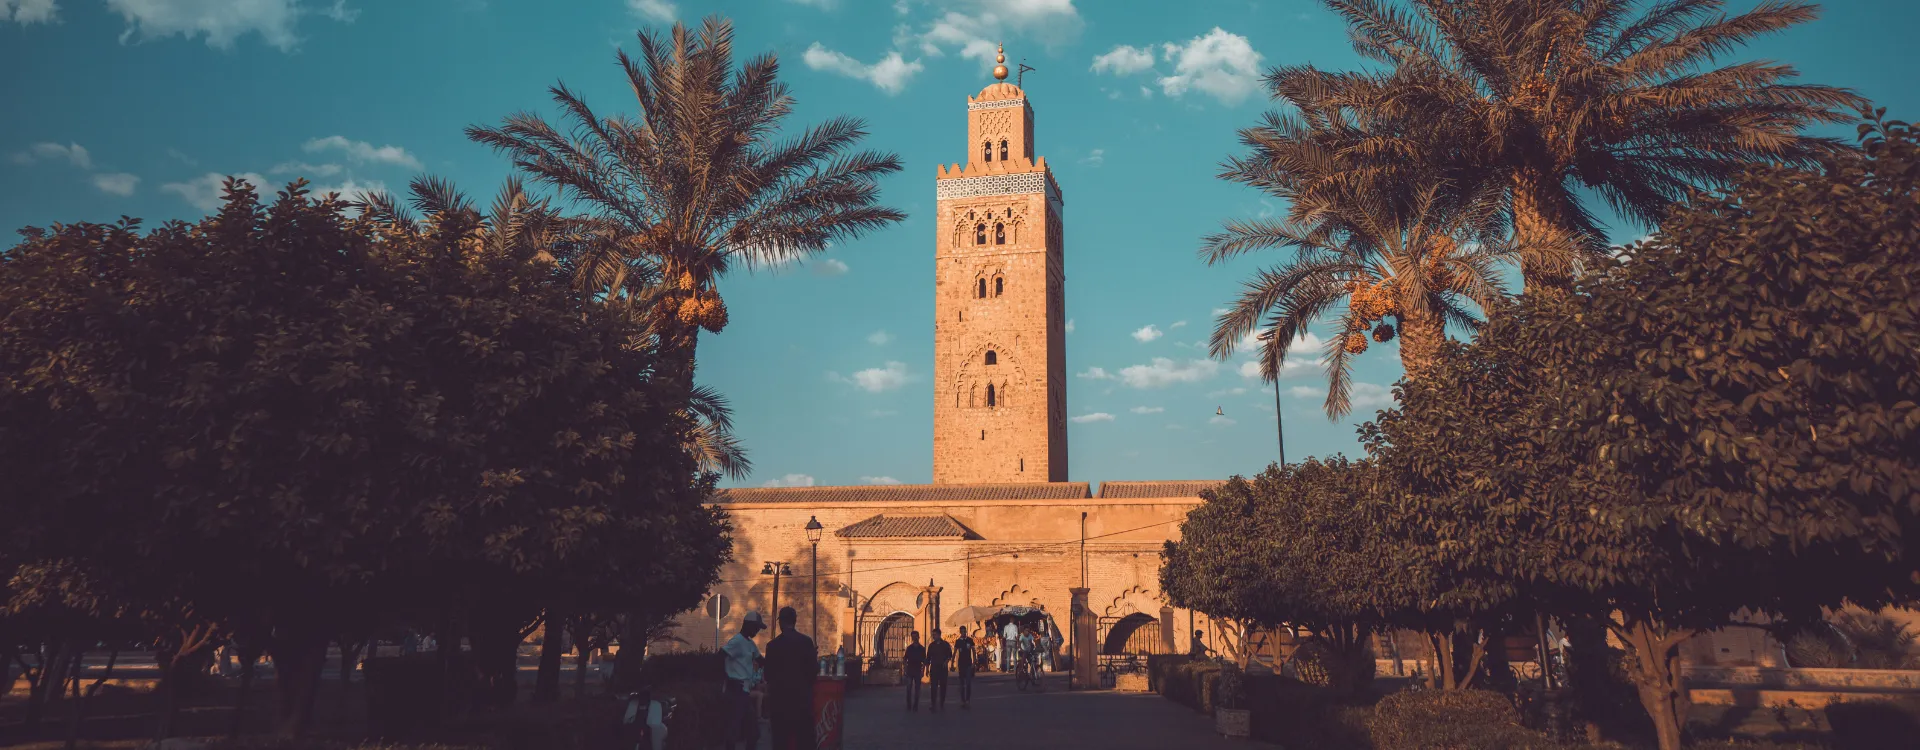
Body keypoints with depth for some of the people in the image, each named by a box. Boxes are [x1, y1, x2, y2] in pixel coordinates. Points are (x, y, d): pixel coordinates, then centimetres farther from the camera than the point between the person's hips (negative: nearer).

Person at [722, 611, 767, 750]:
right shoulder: (737, 641, -12)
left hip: (746, 690, 9)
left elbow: (761, 661, 26)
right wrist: (725, 680, -17)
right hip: (736, 689, -9)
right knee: (734, 724, -7)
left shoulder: (751, 643, 17)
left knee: (751, 725, 11)